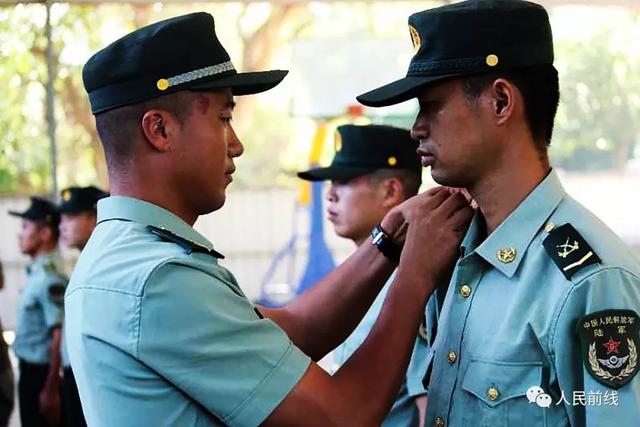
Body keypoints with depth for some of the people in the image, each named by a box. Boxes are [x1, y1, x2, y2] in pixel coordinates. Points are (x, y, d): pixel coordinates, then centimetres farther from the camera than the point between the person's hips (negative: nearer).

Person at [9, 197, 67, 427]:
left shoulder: (50, 280, -21)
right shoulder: (36, 274, 8)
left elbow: (60, 336, -23)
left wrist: (50, 391, -21)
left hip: (40, 373, -9)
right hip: (30, 370, 9)